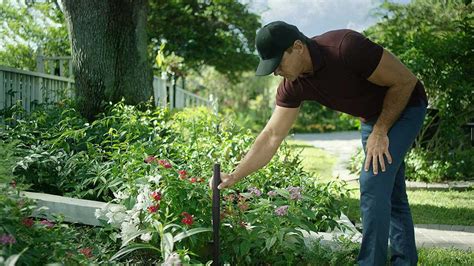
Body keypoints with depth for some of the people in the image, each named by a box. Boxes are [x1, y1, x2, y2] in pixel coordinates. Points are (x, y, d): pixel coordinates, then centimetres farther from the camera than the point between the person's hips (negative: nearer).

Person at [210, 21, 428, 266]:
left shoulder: (346, 47, -33)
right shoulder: (293, 86, -14)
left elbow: (405, 81, -23)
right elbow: (272, 135, -11)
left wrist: (380, 132, -20)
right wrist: (234, 176, -16)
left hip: (404, 106, -7)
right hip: (371, 118, 7)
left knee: (374, 181, -17)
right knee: (390, 192, 13)